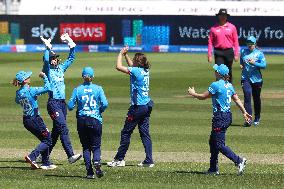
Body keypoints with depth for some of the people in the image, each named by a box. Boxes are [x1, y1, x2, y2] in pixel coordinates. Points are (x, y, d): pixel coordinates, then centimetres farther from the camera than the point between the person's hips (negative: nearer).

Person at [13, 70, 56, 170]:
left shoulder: (18, 93, 1)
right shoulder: (31, 91, -21)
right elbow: (47, 88, -20)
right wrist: (44, 77, -8)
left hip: (26, 120, 8)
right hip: (35, 119, -8)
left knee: (45, 140, 18)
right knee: (47, 140, 2)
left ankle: (46, 163, 18)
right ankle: (32, 157, -12)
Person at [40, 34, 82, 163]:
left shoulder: (61, 68, 16)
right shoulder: (48, 70, -2)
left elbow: (71, 58, 20)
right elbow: (46, 60, -21)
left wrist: (70, 43, 14)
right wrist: (48, 47, -21)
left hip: (62, 103, 7)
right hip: (53, 103, -7)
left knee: (56, 131, 10)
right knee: (63, 129, -17)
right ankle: (70, 156, -25)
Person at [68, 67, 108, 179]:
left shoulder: (77, 90, -1)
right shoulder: (98, 89, -2)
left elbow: (70, 106, -3)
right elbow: (105, 104, -10)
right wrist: (99, 111, 10)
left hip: (82, 120, 1)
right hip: (95, 119, -1)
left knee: (86, 146, 10)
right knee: (96, 145, 7)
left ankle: (89, 172, 1)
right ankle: (97, 162, -24)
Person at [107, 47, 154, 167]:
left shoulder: (136, 71, -15)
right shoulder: (146, 71, 9)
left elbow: (119, 67, -15)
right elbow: (131, 66, 29)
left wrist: (121, 54, -1)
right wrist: (125, 54, 25)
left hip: (138, 107, -8)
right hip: (147, 105, 8)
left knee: (126, 132, 1)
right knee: (145, 133, 9)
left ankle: (119, 159, 6)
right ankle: (149, 161, 5)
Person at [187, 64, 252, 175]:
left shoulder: (216, 85, -15)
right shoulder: (229, 85, 9)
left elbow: (203, 97, -6)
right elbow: (237, 100, 12)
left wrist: (193, 93, 11)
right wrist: (244, 112, 19)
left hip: (220, 118, -9)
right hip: (228, 116, 9)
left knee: (219, 145, -6)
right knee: (213, 142, 18)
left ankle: (239, 161, -17)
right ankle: (213, 168, 21)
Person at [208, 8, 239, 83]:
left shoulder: (232, 27, 5)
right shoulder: (214, 28, 3)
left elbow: (235, 41, 5)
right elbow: (210, 42, 4)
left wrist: (236, 54, -1)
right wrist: (209, 55, -2)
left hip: (229, 52, 1)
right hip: (218, 52, -1)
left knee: (228, 72, 8)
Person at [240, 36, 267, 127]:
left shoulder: (259, 53, -1)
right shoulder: (243, 52, 8)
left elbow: (264, 65, -9)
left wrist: (254, 63, -22)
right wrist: (241, 65, 3)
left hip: (256, 79, -1)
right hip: (245, 78, 1)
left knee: (256, 98, 10)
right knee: (247, 96, -14)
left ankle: (257, 118, 29)